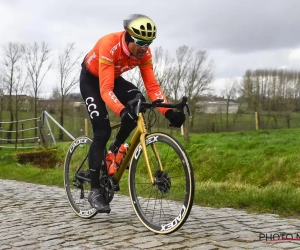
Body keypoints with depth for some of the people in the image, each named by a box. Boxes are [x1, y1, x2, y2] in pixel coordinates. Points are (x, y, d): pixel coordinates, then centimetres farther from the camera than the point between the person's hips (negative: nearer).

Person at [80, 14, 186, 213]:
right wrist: (122, 111, -59)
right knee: (102, 130, -17)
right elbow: (105, 89, -43)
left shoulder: (145, 53, -21)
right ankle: (95, 190, -8)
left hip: (114, 78, 5)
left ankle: (116, 148, 0)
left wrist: (168, 111, -36)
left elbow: (152, 86, -22)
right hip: (91, 79, -5)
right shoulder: (109, 45, -38)